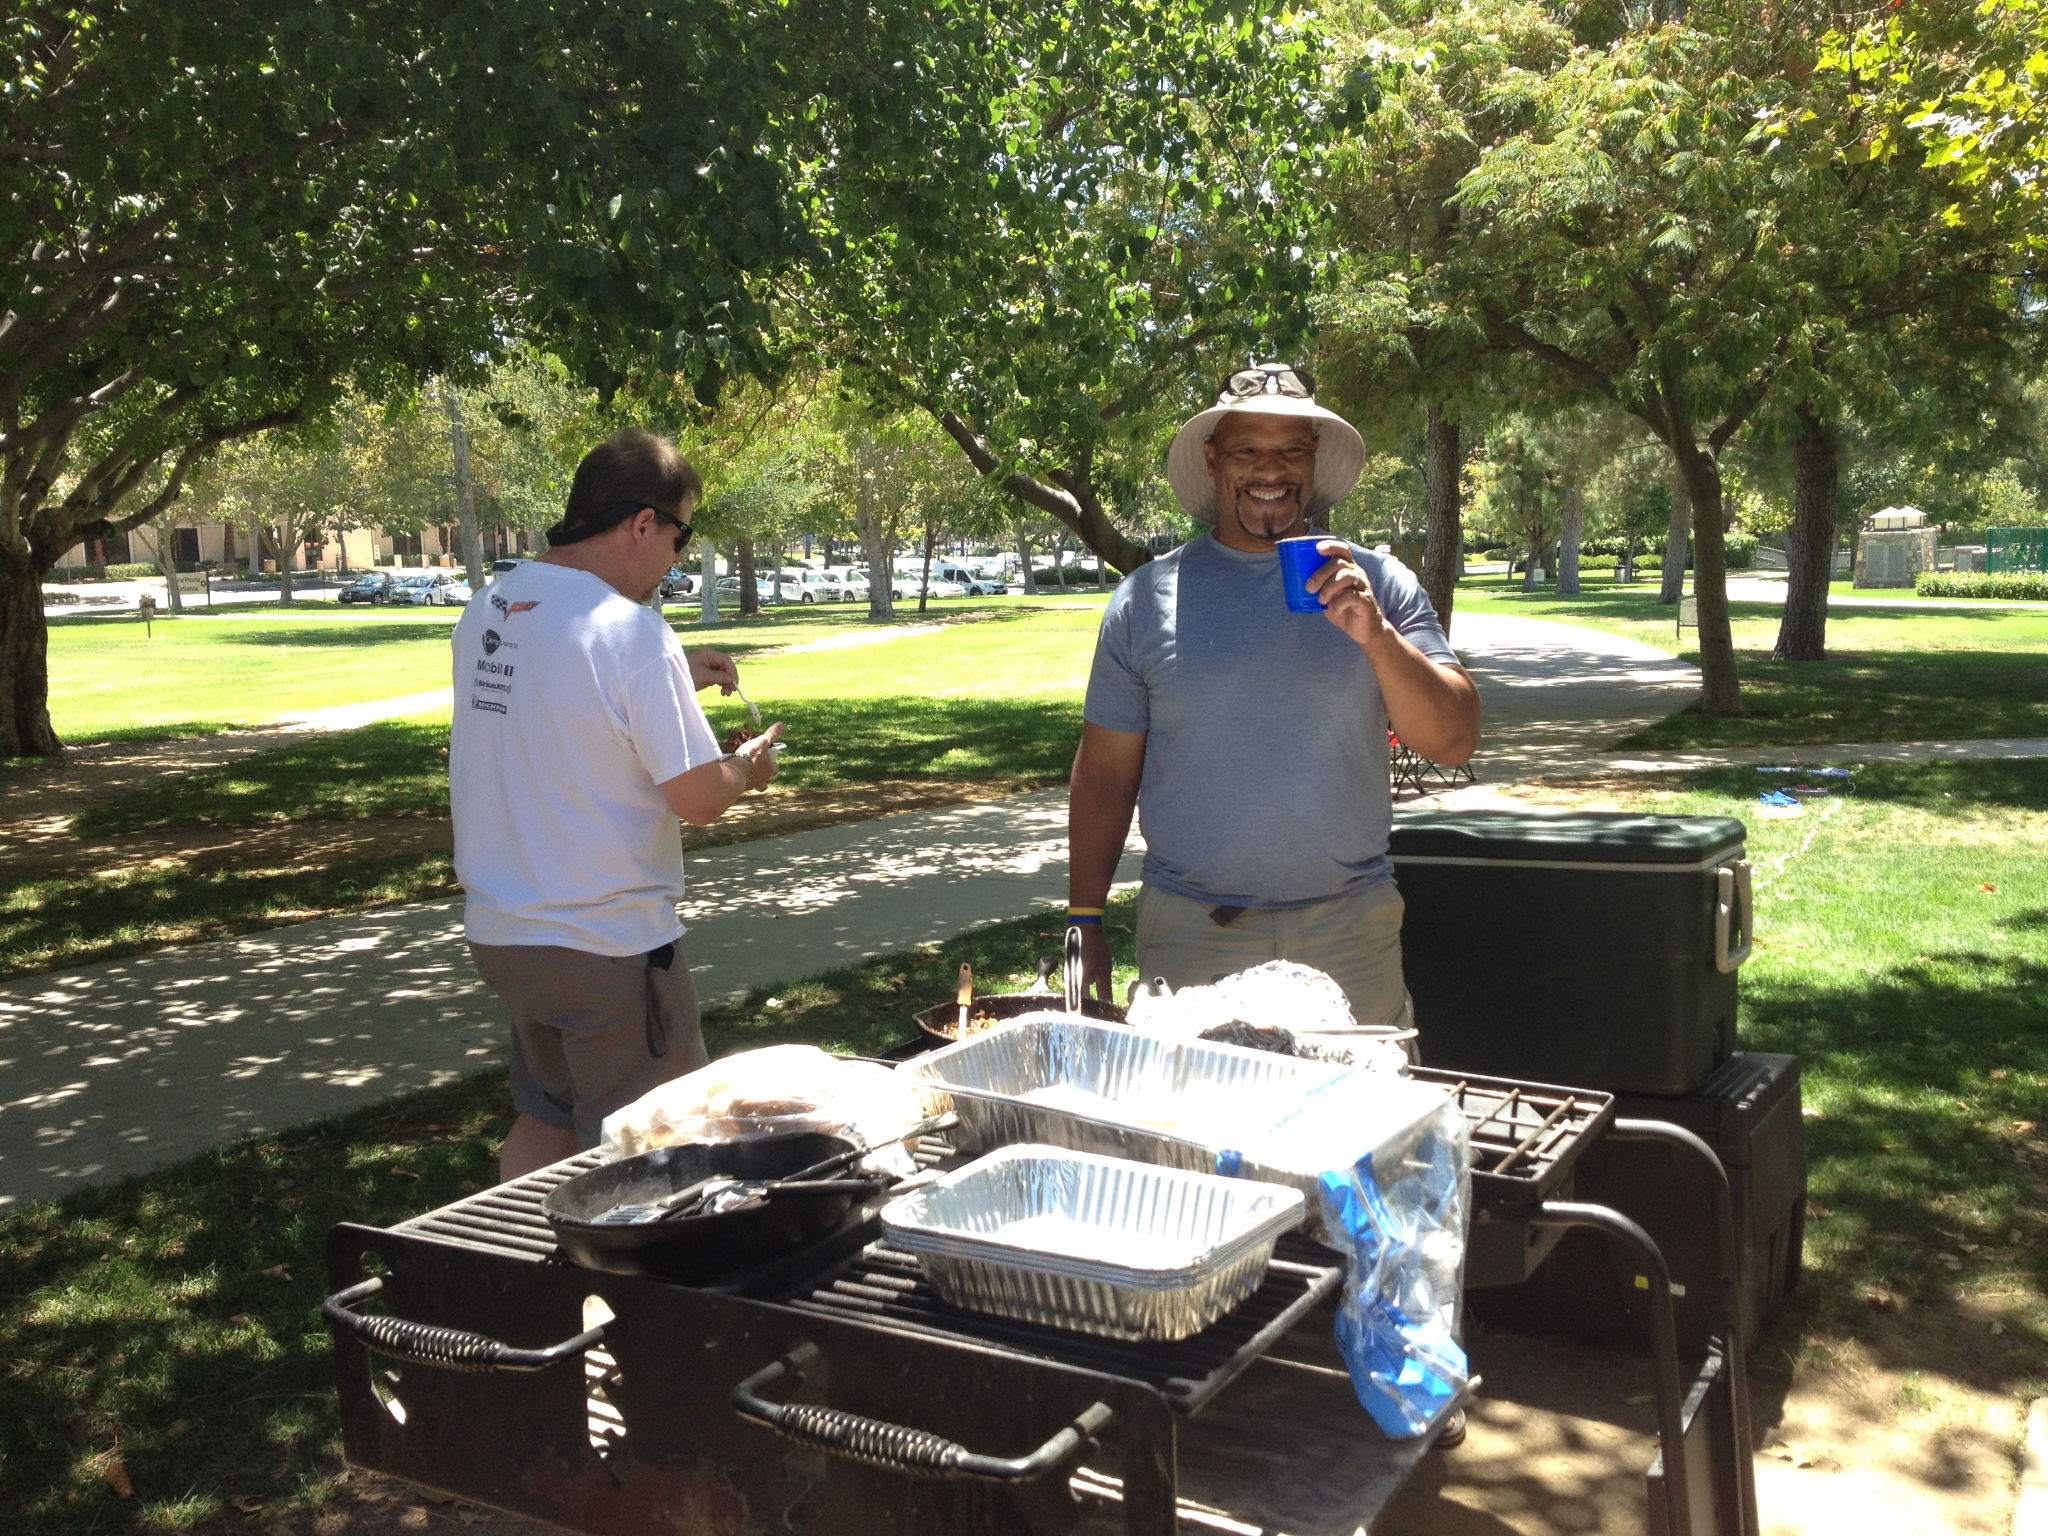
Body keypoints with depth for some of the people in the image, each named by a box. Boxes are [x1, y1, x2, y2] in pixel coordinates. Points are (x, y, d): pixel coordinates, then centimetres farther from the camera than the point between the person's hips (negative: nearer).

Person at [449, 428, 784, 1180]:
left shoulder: (486, 610, 3)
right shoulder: (632, 631, -21)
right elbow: (699, 797, -20)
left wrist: (674, 674, 17)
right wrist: (750, 766, 1)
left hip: (498, 928, 8)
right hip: (607, 942, -7)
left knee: (545, 1119, 25)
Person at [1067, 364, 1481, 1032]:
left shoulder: (1378, 584, 4)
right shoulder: (1146, 598, 3)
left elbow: (1455, 742, -2)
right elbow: (1104, 775, 5)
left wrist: (1376, 636, -16)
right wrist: (1084, 925, 2)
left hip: (1349, 930, 1)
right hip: (1190, 931, 0)